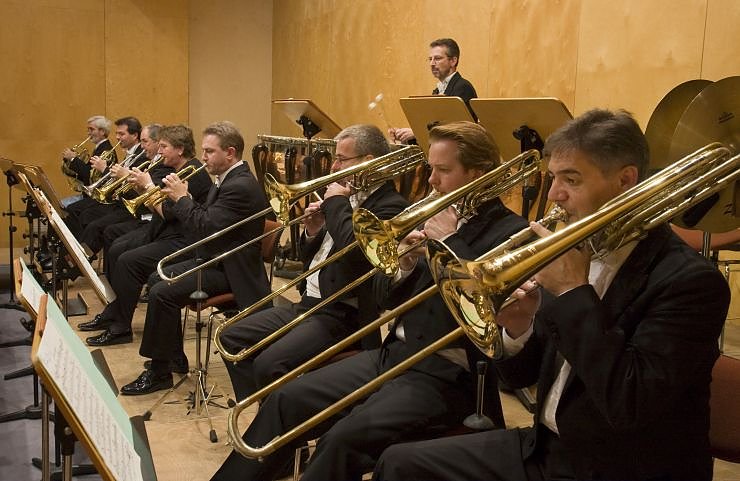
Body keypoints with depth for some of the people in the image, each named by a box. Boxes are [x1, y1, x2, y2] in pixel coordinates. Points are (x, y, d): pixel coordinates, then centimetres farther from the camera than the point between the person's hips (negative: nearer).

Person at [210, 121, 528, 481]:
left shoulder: (511, 232, -8)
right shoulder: (439, 219, 13)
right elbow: (387, 299, 14)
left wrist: (448, 242, -17)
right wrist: (405, 263, -6)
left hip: (447, 375, -7)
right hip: (394, 354, 8)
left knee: (344, 439, -26)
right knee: (287, 400, -1)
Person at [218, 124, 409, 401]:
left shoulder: (390, 206, -12)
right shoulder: (348, 200, 14)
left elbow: (354, 248, -31)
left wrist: (336, 203, -15)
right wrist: (313, 232, 0)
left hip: (341, 316, -10)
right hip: (307, 304, 10)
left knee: (269, 365, -26)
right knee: (233, 338, 10)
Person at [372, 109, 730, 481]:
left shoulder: (690, 281, -17)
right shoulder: (579, 249, 2)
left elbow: (630, 406, -29)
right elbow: (521, 375, 7)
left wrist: (573, 292, -23)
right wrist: (517, 328, -14)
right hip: (546, 449, 7)